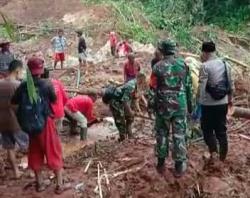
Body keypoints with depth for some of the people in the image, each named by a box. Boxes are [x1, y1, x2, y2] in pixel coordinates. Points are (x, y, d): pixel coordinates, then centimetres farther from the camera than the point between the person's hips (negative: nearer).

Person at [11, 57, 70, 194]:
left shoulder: (23, 86, -6)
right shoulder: (46, 84, -15)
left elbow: (14, 101, 4)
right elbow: (54, 100, -2)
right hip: (45, 122, -4)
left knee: (35, 153, 16)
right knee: (54, 152, 7)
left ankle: (39, 184, 27)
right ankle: (59, 185, 14)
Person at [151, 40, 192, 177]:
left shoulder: (157, 67, -7)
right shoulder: (183, 64, 0)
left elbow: (153, 87, -5)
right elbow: (188, 86, 4)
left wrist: (153, 104, 5)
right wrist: (189, 103, 14)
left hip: (163, 105, -1)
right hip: (180, 105, 1)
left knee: (162, 134, 13)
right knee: (179, 135, 6)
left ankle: (161, 163, 22)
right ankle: (179, 166, 11)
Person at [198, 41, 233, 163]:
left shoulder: (205, 66, -14)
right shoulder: (225, 64, 5)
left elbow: (202, 86, -16)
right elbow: (230, 84, 12)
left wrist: (199, 103, -10)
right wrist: (230, 98, 24)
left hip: (209, 104, -5)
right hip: (223, 103, 5)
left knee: (207, 129, 10)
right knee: (221, 129, 14)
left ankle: (213, 152, -4)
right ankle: (223, 156, 22)